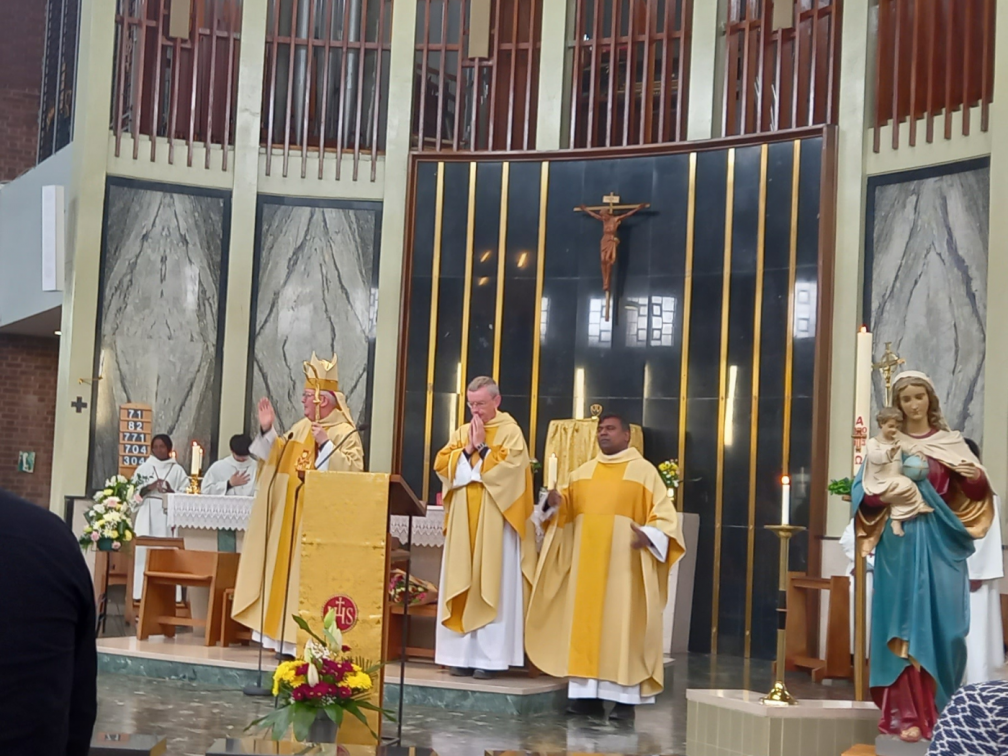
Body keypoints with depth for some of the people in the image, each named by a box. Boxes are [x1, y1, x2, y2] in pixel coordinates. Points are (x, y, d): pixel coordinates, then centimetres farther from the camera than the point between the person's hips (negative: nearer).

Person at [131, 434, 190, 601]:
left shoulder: (178, 470, 8)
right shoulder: (144, 468, 11)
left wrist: (171, 492, -14)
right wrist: (148, 488, -11)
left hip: (169, 515, -1)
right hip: (147, 515, 1)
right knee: (144, 550, -7)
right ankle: (142, 592, -5)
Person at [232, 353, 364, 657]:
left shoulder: (345, 433, -9)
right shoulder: (300, 427, 14)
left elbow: (353, 472, -20)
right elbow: (278, 458, 21)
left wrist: (326, 445, -24)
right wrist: (267, 431, 9)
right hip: (289, 517, 8)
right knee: (285, 573, 8)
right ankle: (287, 636, 14)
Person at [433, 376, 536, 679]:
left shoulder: (510, 432, -2)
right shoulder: (462, 432, 14)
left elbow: (507, 468, -15)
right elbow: (441, 465, 5)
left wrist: (482, 446, -10)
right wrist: (467, 450, -7)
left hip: (495, 524, -5)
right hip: (463, 523, 5)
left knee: (491, 588, -5)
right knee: (461, 587, 3)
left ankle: (489, 656, -3)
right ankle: (462, 654, 7)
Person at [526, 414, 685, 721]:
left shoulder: (644, 471, 1)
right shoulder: (583, 472, 16)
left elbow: (664, 513, -6)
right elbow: (568, 507, 15)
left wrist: (649, 535, -24)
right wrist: (556, 502, -8)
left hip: (623, 562, -5)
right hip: (586, 560, 5)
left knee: (622, 623, -6)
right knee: (585, 621, 4)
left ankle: (625, 698, -4)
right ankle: (587, 692, 8)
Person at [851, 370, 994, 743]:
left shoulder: (951, 442, 9)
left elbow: (977, 493, 4)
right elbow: (863, 496, 0)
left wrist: (975, 475, -17)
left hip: (940, 544, 1)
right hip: (900, 544, -1)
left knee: (941, 625, 0)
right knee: (905, 625, -3)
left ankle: (942, 713, 11)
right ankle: (907, 714, -2)